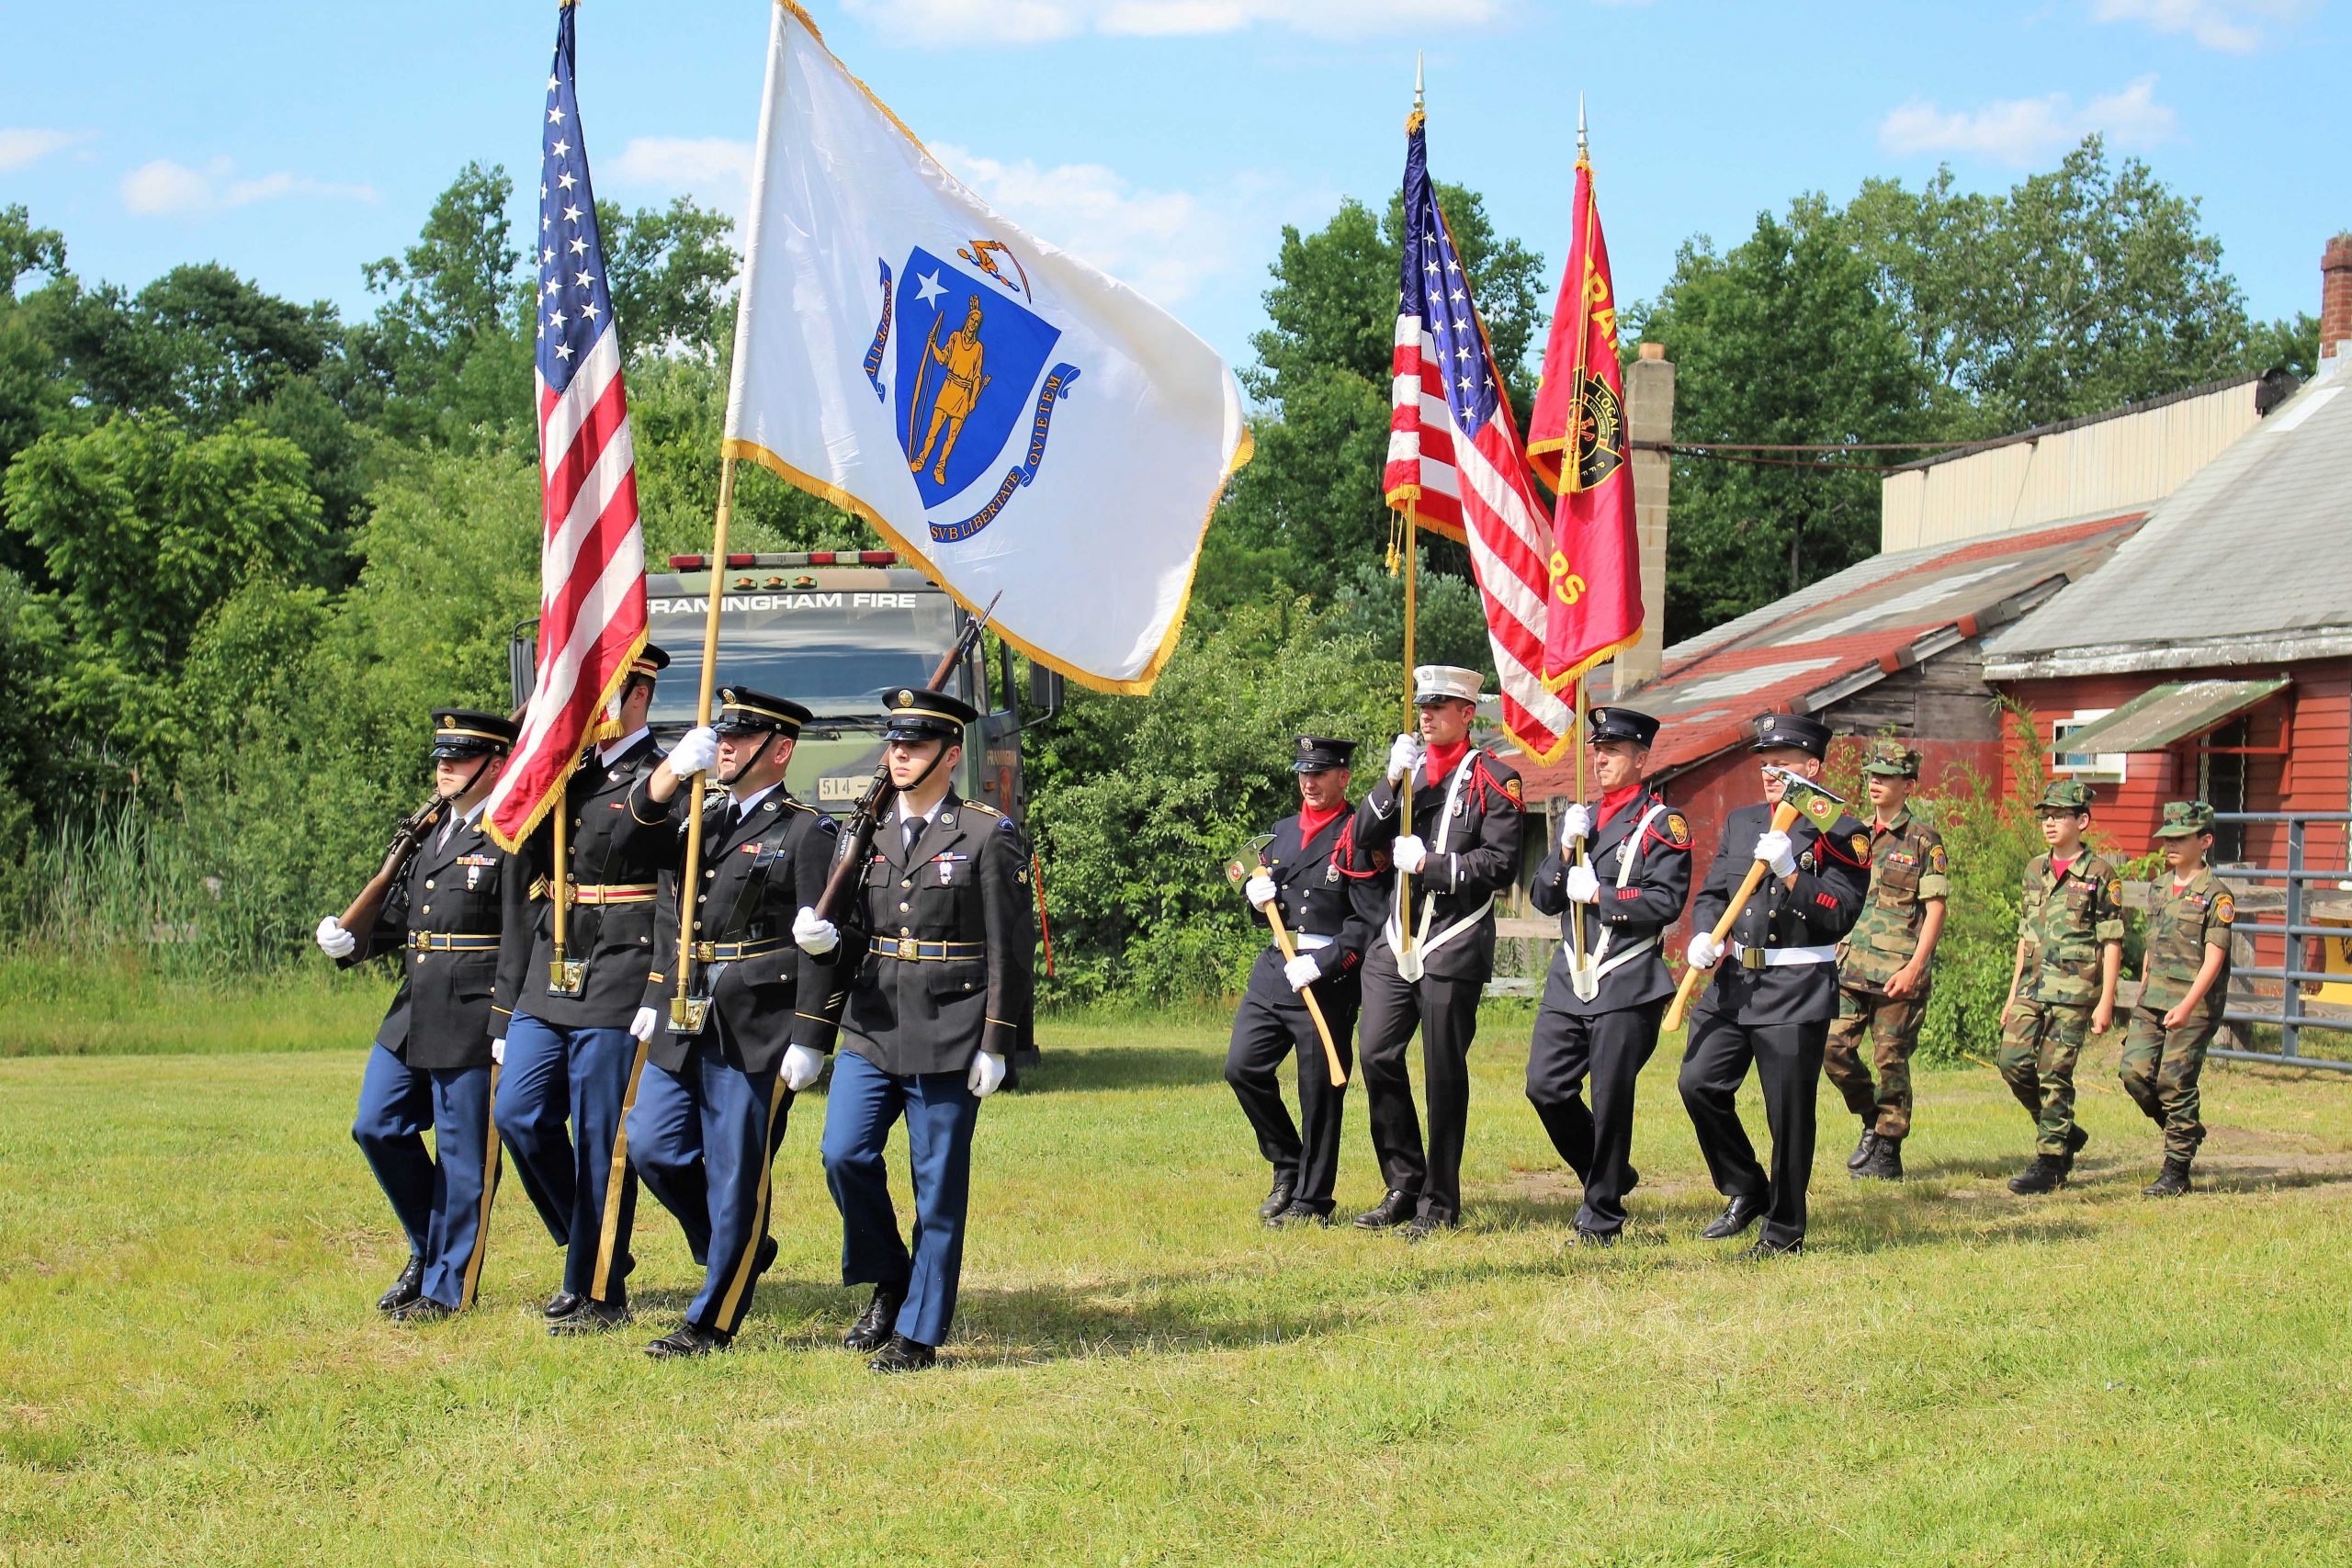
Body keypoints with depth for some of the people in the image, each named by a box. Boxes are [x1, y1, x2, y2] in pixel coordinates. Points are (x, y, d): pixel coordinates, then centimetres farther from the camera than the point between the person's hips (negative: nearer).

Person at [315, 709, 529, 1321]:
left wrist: (507, 1028, -17)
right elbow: (401, 917, 19)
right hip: (410, 1016, 8)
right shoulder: (431, 833, 15)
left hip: (471, 1021, -8)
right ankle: (428, 1247, 27)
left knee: (462, 1156, 1)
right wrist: (351, 941, 0)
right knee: (377, 1127, 9)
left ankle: (447, 1285, 12)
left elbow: (518, 942, -13)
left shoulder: (511, 840, -10)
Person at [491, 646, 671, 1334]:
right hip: (547, 976, 7)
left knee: (602, 1140, -1)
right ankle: (592, 1247, 22)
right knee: (520, 1116, 5)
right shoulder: (566, 774, 15)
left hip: (615, 989, -7)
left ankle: (598, 1291, 7)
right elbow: (529, 857, 13)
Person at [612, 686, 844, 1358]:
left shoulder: (807, 831, -5)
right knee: (652, 1147, 6)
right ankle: (741, 1252, 28)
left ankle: (712, 1322, 8)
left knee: (737, 1172, 0)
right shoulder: (698, 815, 16)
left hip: (756, 1032, -7)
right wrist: (674, 769, -13)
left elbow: (821, 945, -9)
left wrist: (809, 1041, -14)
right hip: (682, 1024, 7)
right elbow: (631, 840, 0)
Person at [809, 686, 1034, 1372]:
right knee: (845, 1154, -8)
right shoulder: (869, 834, 13)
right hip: (872, 1030, 5)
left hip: (948, 1040, -5)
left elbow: (1012, 948, -5)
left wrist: (996, 1045, -10)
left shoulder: (989, 835, -3)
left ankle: (918, 1333, 8)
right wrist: (823, 935, -4)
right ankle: (888, 1283, 15)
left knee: (938, 1187, 0)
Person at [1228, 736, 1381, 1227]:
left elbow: (1368, 923, -12)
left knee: (1319, 1093, -1)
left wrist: (1321, 964, -20)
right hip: (1274, 967, 7)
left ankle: (1311, 1201, 9)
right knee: (1242, 1067, 1)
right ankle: (1287, 1168, 18)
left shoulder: (1356, 836, -7)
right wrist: (1258, 896, 2)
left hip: (1328, 978, -7)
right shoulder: (1283, 831, 16)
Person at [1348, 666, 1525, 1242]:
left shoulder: (1493, 780, -3)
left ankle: (1439, 1205, 8)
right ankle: (1404, 1187, 12)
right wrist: (1393, 782, -7)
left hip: (1455, 945, -6)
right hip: (1397, 940, 6)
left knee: (1444, 1073, -1)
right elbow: (1365, 840, 7)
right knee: (1378, 1057, 0)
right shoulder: (1410, 769, 15)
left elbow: (1501, 866, -10)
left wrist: (1429, 864, -15)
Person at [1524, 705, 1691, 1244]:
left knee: (1611, 1102, -3)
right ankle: (1611, 1176, 21)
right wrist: (1566, 852, -3)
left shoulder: (1661, 824, -2)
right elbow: (1544, 897, 13)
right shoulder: (1578, 818, 18)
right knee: (1545, 1088, 1)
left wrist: (1600, 895, -14)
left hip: (1627, 985, -6)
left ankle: (1603, 1215, 7)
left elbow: (1667, 901, -13)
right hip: (1569, 979, 6)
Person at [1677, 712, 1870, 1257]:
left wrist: (1789, 872, -23)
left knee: (1789, 1112, -2)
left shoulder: (1839, 835, -4)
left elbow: (1840, 915, -12)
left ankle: (1784, 1232, 11)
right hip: (1733, 982, 6)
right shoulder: (1740, 822, 15)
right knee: (1699, 1083, -5)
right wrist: (1705, 936, -4)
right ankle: (1746, 1192, 14)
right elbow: (1711, 893, 17)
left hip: (1796, 992, -6)